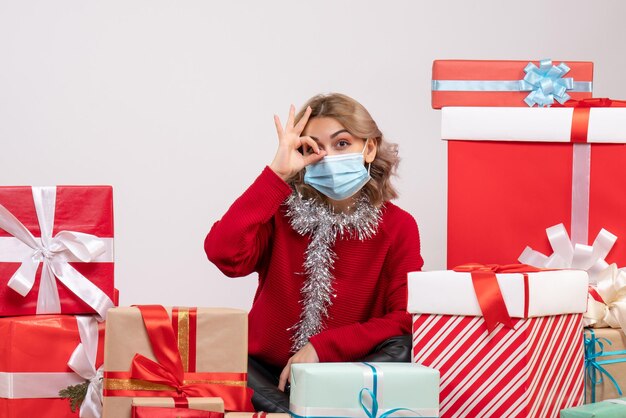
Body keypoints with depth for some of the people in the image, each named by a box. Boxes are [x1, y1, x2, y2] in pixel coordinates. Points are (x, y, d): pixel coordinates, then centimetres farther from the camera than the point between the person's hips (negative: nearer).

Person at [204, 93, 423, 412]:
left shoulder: (398, 226, -1)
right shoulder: (281, 212, -1)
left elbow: (405, 320, -10)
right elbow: (223, 254, -21)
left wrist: (322, 347, -19)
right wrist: (277, 173, -18)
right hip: (267, 374, 0)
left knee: (403, 349, -31)